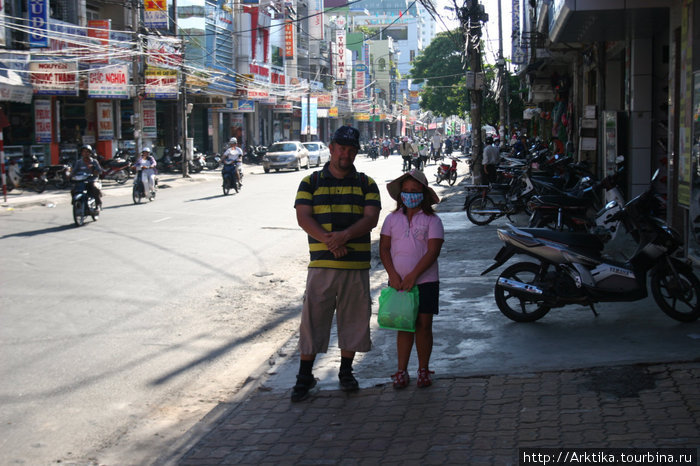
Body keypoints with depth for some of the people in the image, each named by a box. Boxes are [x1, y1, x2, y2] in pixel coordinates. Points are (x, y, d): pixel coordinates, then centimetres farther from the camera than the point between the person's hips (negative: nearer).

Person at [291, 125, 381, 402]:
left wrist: (345, 235, -20)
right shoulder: (311, 182, 7)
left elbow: (371, 219, -3)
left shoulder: (366, 184, 9)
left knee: (353, 317, 7)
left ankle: (346, 372, 23)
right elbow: (303, 217, -4)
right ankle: (305, 376, 8)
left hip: (357, 263, 1)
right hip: (321, 263, -1)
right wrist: (328, 239, -19)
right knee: (313, 317, 0)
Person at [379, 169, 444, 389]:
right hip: (398, 282, 2)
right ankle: (402, 371, 12)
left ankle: (423, 370, 16)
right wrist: (393, 274, -10)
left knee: (423, 325, 3)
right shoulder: (392, 219, 6)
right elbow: (384, 248, 4)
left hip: (425, 281, -2)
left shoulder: (432, 220, -3)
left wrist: (413, 275, -17)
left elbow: (433, 251, -10)